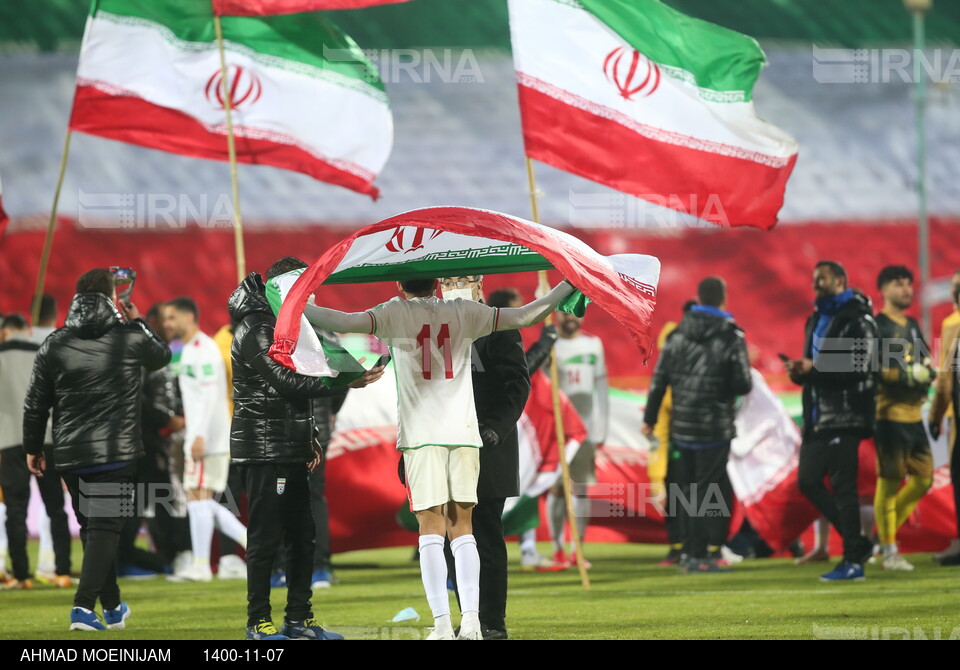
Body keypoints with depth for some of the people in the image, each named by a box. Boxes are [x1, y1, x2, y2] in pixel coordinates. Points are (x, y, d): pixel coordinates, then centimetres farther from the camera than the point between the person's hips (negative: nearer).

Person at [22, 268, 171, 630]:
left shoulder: (54, 344, 2)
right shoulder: (131, 339, -5)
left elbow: (35, 404, 6)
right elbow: (162, 355, 19)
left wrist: (33, 448, 18)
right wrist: (138, 322, 34)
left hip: (70, 453, 4)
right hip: (116, 452, -4)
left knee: (92, 528, 17)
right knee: (103, 528, -5)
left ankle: (112, 607, 28)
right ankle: (84, 606, -20)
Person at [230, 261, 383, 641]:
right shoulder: (256, 330, -13)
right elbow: (288, 382, -23)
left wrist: (309, 439, 17)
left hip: (290, 452, 10)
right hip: (264, 451, -10)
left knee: (301, 536, 10)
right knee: (266, 537, -6)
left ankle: (299, 619, 16)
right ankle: (258, 622, -1)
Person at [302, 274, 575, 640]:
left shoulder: (395, 314, 2)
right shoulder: (463, 313, 10)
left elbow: (345, 322, -12)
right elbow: (525, 317, 12)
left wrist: (299, 308, -2)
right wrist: (566, 287, 24)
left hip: (421, 435, -2)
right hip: (464, 432, 2)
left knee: (431, 530, -3)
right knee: (462, 528, 7)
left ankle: (442, 624, -12)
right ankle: (471, 620, -3)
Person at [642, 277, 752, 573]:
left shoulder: (677, 335, 4)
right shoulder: (731, 337, -10)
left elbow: (659, 379, 5)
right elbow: (743, 384, -12)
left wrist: (650, 419, 13)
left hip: (682, 426, 4)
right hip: (715, 427, -4)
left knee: (690, 490, 13)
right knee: (710, 490, -2)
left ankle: (690, 552, 14)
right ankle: (703, 555, -8)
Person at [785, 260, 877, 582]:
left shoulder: (857, 320, -10)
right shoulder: (817, 320, 19)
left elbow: (860, 369, -19)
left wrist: (814, 369, -20)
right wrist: (799, 371, 2)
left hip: (844, 416, -9)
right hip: (818, 416, 9)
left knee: (843, 485, -9)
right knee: (808, 481, 7)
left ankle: (853, 561, -4)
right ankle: (856, 542, 17)